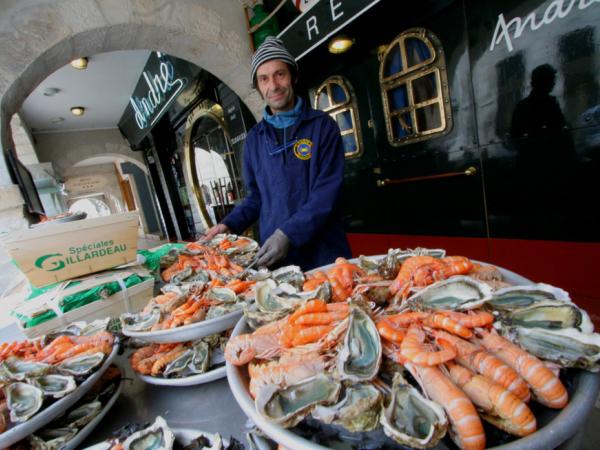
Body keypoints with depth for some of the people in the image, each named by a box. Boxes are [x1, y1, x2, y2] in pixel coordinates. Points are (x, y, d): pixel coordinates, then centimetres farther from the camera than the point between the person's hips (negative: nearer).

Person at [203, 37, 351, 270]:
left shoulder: (322, 125, -3)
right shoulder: (254, 139, 8)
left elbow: (327, 192, -11)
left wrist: (288, 234, -20)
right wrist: (229, 225, 0)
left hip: (323, 253, -2)